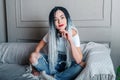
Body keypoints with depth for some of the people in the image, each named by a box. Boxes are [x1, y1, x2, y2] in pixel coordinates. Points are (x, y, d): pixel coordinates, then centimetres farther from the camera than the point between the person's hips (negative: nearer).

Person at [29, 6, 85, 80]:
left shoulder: (73, 33, -19)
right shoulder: (51, 33, -10)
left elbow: (78, 60, -26)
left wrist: (70, 40, -35)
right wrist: (36, 53, -13)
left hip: (68, 65, -2)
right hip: (53, 63, 2)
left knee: (82, 65, -33)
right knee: (33, 57, -17)